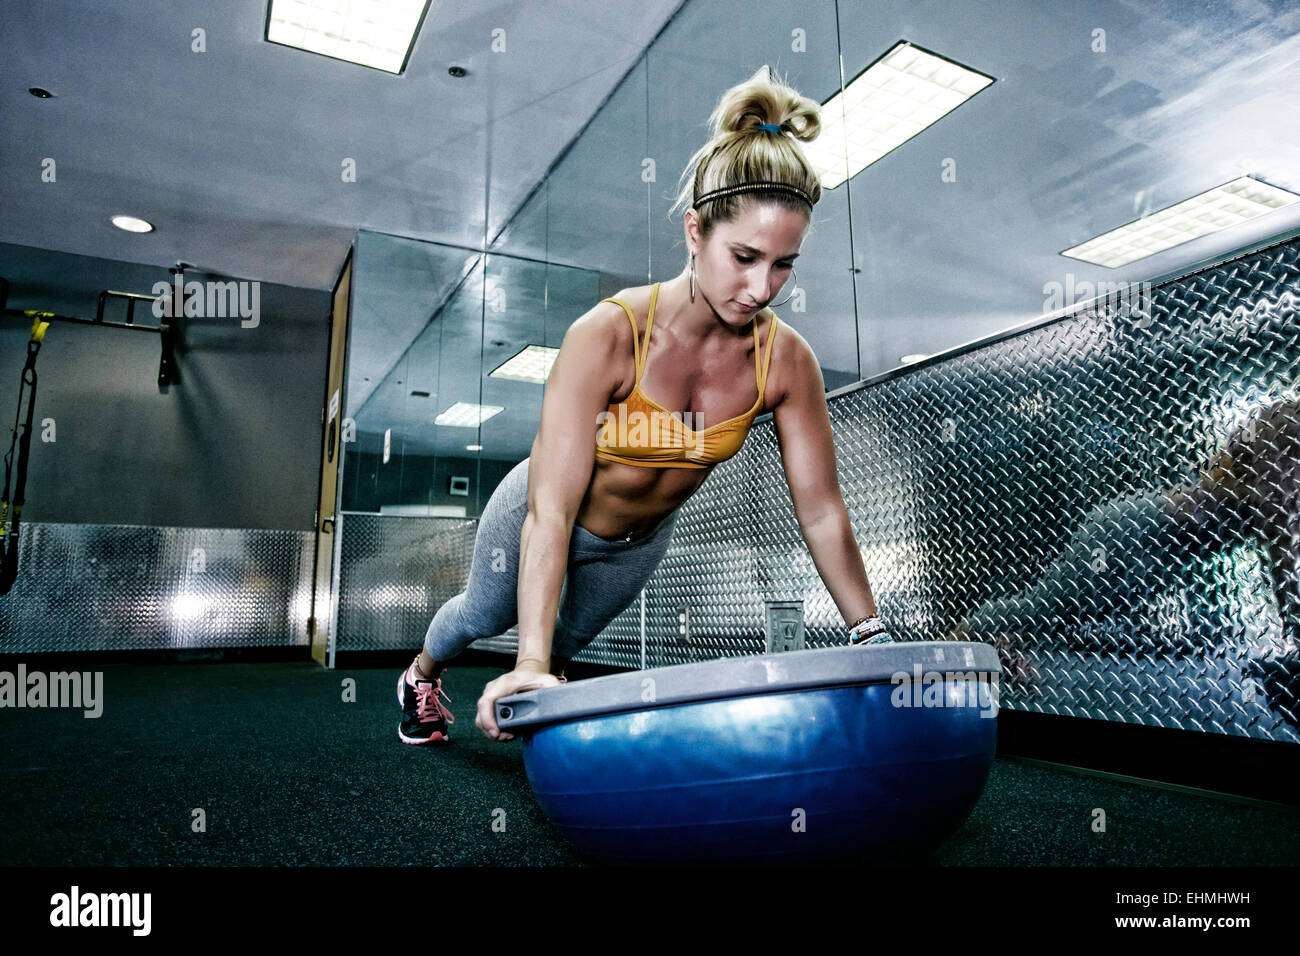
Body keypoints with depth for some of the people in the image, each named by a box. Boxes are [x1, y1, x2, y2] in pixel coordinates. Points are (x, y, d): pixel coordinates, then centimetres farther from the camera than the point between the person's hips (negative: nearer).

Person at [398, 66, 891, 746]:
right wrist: (530, 663, -45)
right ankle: (421, 676, 63)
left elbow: (822, 514, -18)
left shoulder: (785, 361, -25)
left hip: (640, 543, 3)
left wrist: (875, 641, -18)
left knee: (573, 635, 30)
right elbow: (551, 512, -39)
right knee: (484, 617, 27)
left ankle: (536, 704, 66)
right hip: (540, 522, -3)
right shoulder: (609, 335, -37)